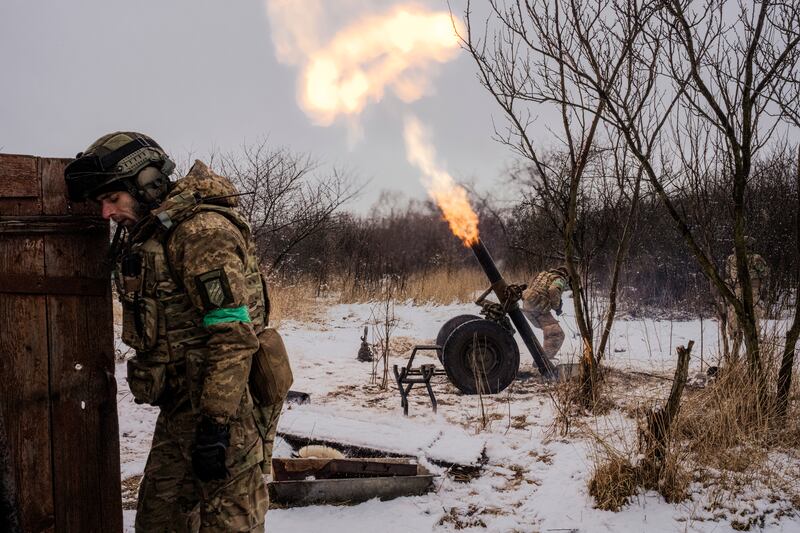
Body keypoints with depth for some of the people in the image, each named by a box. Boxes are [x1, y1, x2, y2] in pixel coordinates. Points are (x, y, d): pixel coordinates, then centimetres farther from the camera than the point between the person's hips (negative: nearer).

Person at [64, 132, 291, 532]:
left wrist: (215, 421, -24)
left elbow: (234, 333, -23)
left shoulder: (202, 231, -18)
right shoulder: (146, 235, 14)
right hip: (181, 403, 10)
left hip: (226, 405, -10)